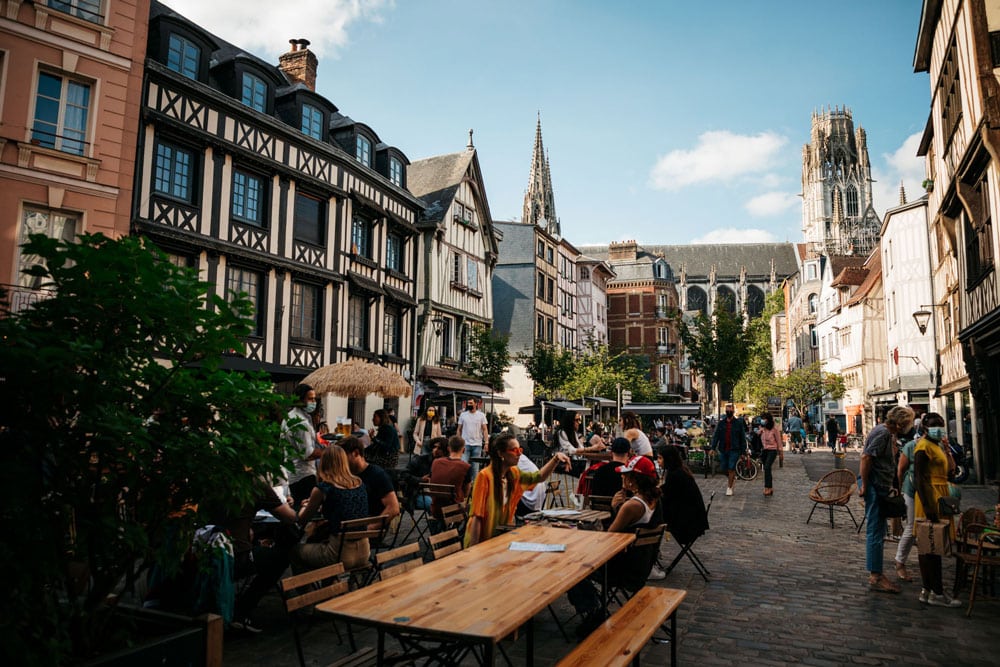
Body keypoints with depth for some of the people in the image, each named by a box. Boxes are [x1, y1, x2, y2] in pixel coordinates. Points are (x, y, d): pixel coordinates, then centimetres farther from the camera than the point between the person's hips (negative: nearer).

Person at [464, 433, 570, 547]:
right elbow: (476, 516, -21)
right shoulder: (485, 476, -21)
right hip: (482, 542, -6)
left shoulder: (513, 474, 0)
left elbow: (539, 477, 10)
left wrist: (556, 458, -5)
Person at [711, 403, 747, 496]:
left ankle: (729, 488, 6)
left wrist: (743, 451, -3)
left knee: (731, 469, -5)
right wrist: (713, 448, -7)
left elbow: (743, 438, 1)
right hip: (723, 450, 3)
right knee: (723, 468, 8)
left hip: (734, 450, -3)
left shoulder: (739, 423, 0)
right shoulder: (721, 423, 7)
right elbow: (716, 436, 4)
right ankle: (732, 478, 38)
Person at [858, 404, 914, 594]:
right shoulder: (883, 433, -16)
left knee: (878, 531, 16)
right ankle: (875, 577, -1)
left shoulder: (888, 433, 15)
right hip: (874, 487, -11)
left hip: (880, 487, 11)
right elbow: (866, 457, -23)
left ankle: (876, 574, 25)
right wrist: (864, 485, -21)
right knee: (876, 532, -6)